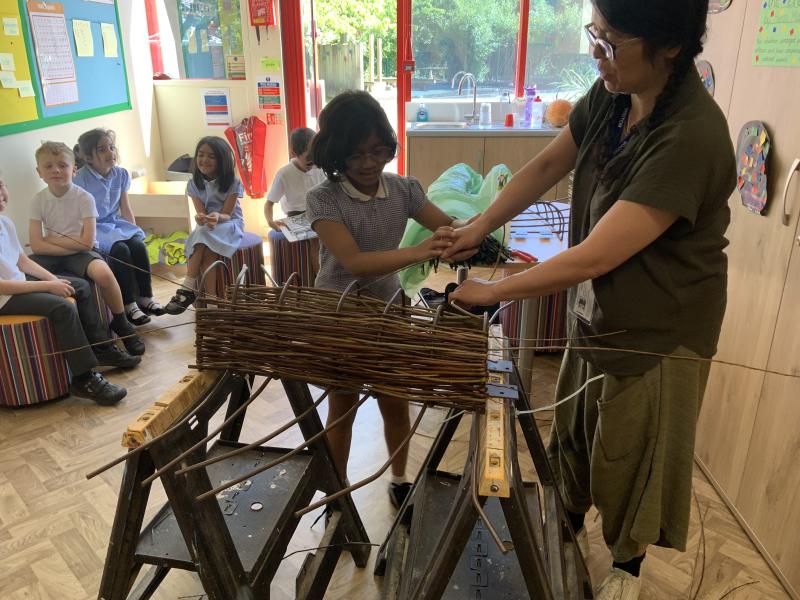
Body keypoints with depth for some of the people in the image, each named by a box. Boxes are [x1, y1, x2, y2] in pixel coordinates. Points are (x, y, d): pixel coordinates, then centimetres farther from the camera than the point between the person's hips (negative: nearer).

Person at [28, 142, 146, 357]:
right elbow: (37, 246, -9)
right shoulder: (38, 200, -1)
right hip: (52, 256, 3)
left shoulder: (84, 198, -8)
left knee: (103, 273, -34)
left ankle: (121, 324, -10)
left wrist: (51, 240, -10)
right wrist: (72, 244, -17)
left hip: (80, 251, -3)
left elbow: (87, 242, -15)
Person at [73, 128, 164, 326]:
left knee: (138, 245, -24)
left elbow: (125, 208, 9)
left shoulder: (121, 174, 3)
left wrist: (134, 231, 0)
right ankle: (129, 304, -21)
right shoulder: (80, 179, -12)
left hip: (115, 223, 5)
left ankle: (145, 297, -13)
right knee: (120, 250, -30)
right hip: (93, 228, -5)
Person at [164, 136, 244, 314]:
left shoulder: (232, 183, -10)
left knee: (203, 234, -33)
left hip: (230, 224, -3)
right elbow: (201, 213, -10)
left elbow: (226, 214, -16)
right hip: (206, 226, 3)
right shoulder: (194, 184, -1)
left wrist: (217, 217, -41)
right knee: (206, 252, -31)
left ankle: (188, 288, -29)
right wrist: (201, 219, -36)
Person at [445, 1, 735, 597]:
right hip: (594, 313, 7)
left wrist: (493, 291, -22)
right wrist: (480, 226, -4)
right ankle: (571, 521, 53)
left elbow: (592, 258, -32)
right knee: (573, 430, 24)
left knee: (629, 457, 15)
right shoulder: (609, 96, -8)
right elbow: (547, 165, 5)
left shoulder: (692, 136, -31)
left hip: (656, 333, -6)